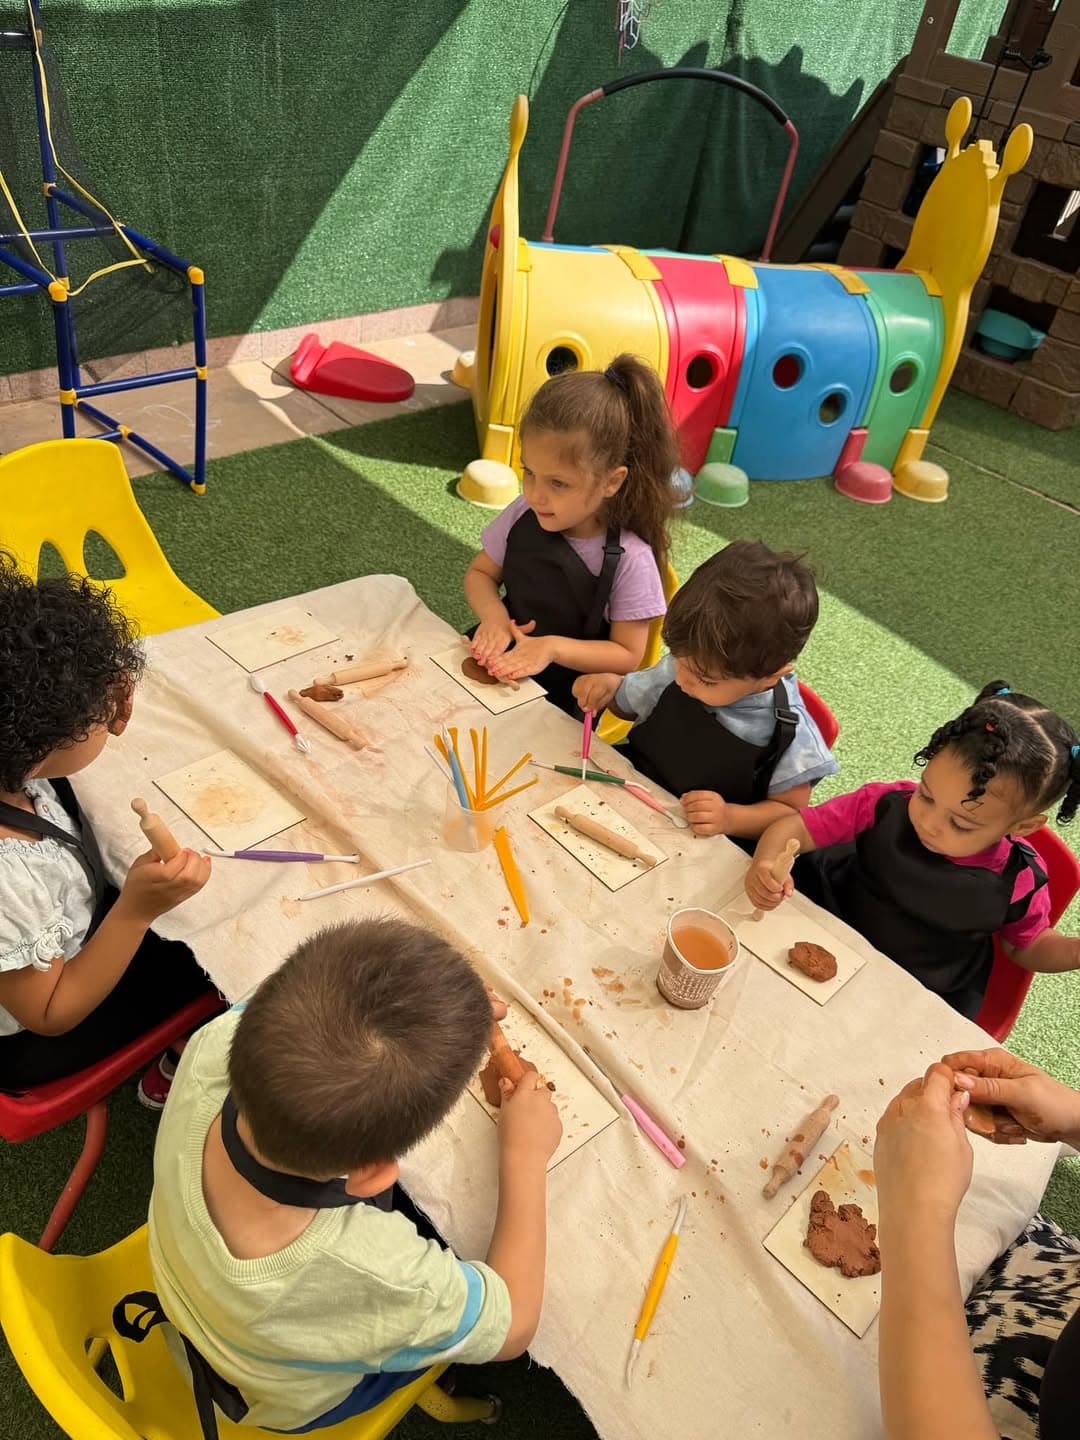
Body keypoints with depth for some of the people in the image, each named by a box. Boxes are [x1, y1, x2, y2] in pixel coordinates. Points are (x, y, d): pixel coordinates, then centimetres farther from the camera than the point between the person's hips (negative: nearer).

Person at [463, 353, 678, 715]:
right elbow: (480, 573, 7)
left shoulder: (629, 558, -20)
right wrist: (493, 615, -15)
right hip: (501, 664, 5)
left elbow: (627, 655, -13)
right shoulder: (524, 514, -8)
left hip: (566, 697, -5)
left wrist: (553, 647, -25)